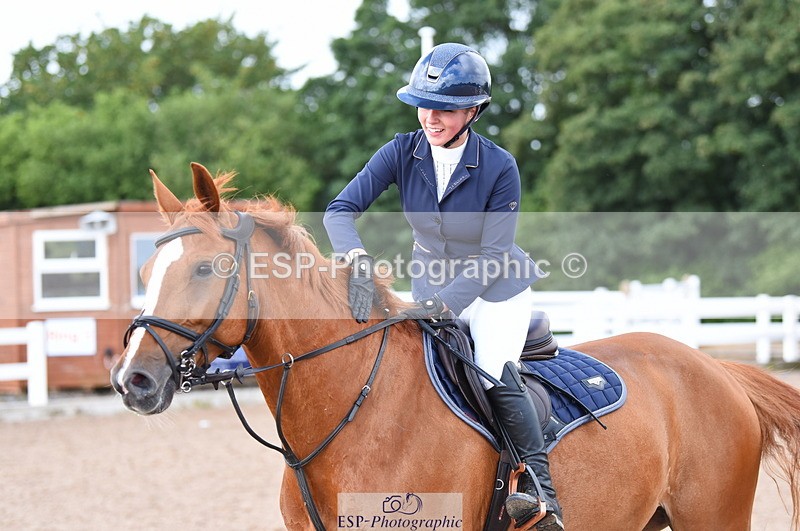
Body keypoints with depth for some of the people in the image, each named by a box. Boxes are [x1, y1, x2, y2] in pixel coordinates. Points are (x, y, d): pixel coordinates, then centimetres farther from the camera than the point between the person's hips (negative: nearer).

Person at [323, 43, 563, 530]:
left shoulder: (500, 168, -24)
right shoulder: (404, 152, -15)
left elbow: (492, 257, -24)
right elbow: (342, 209, -20)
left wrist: (443, 302, -37)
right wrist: (359, 263, -39)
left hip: (496, 292, -4)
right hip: (432, 284, 4)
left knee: (496, 376, -22)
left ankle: (539, 486, -10)